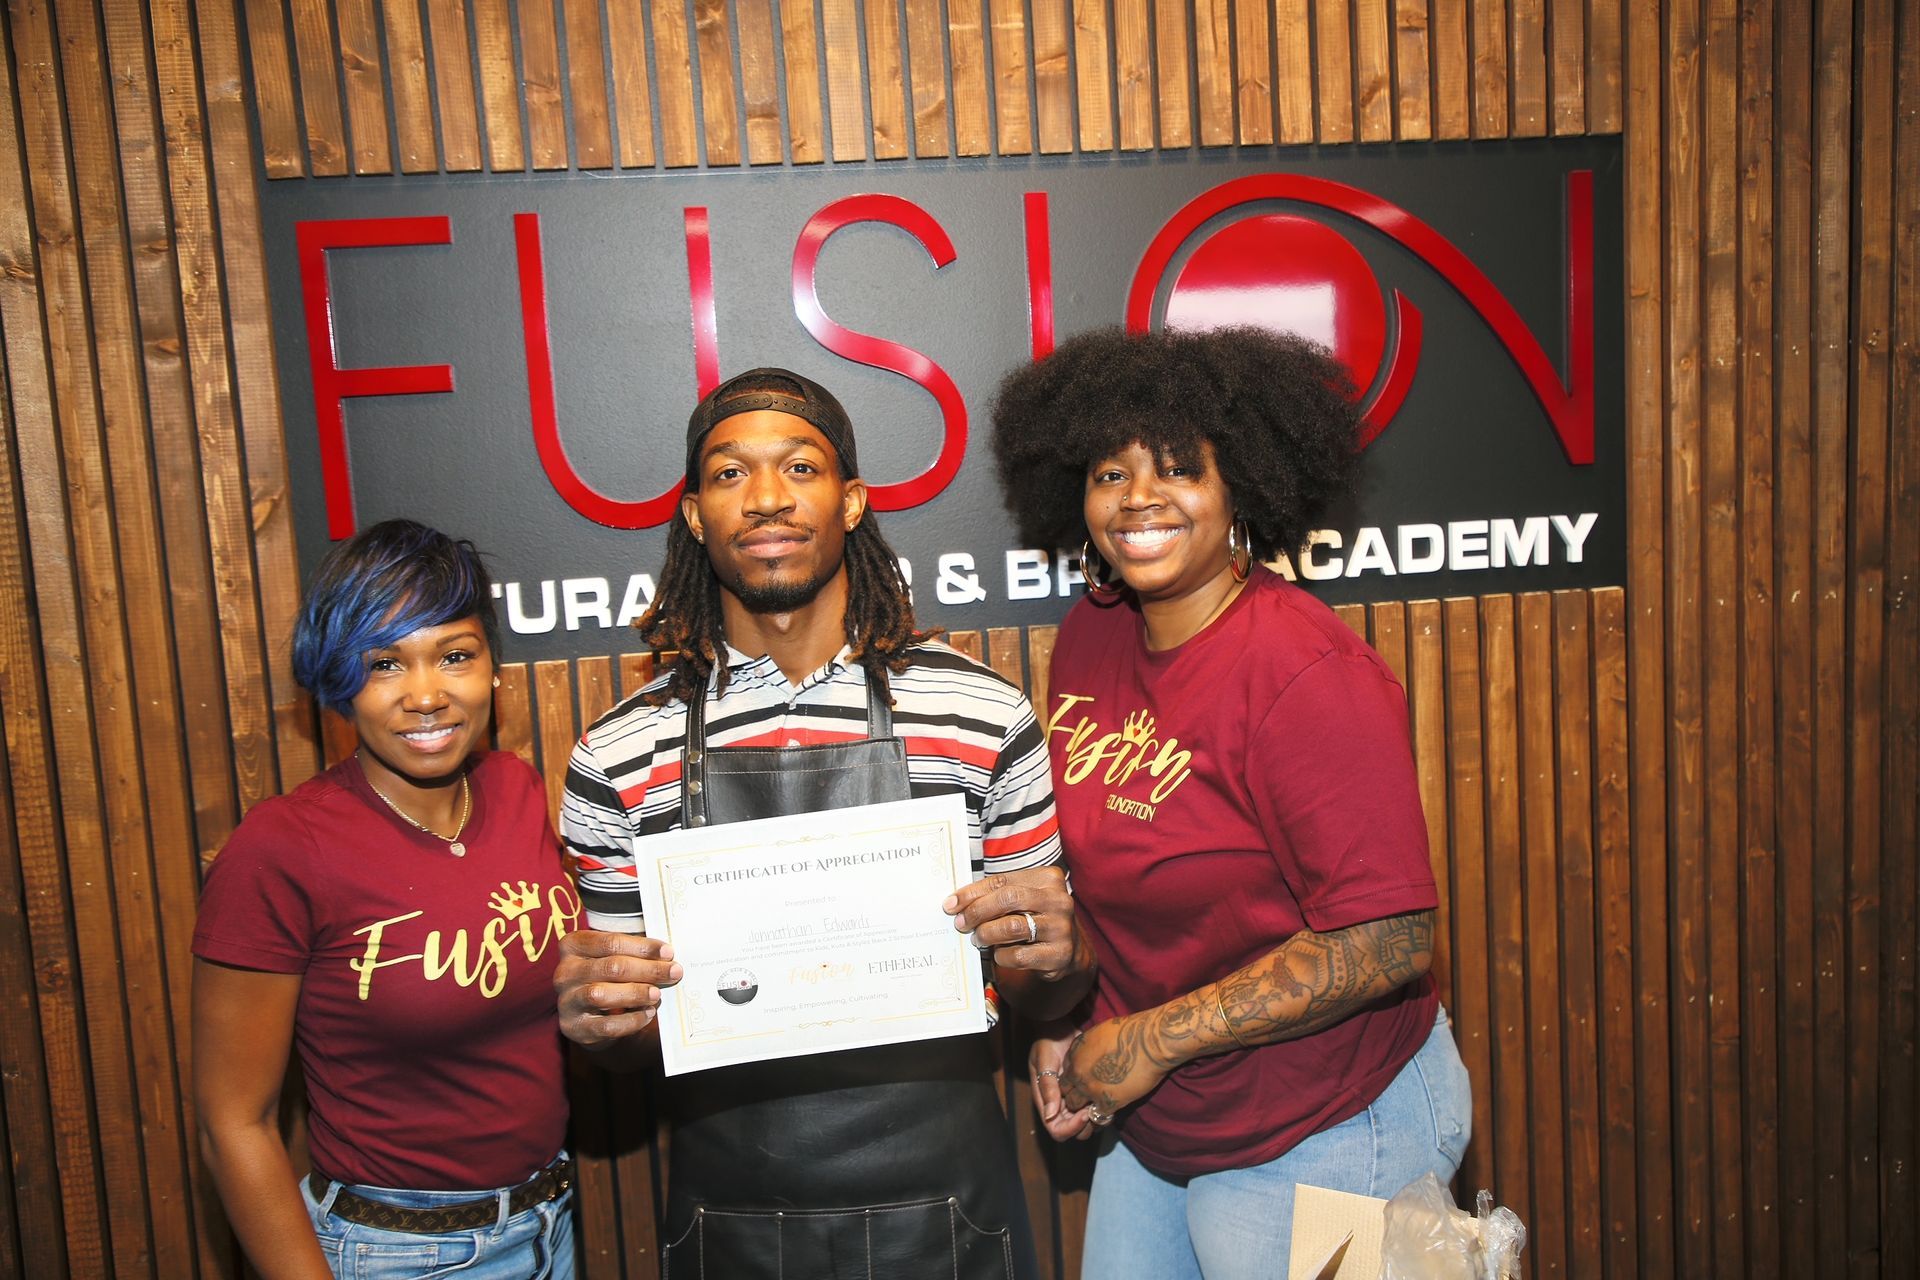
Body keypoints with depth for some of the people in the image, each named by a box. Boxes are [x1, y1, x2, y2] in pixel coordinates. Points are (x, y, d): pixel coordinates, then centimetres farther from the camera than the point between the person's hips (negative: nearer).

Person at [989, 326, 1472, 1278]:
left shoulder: (1306, 674, -24)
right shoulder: (1090, 638, -2)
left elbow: (1391, 941, -26)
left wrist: (1152, 1040, -20)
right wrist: (1061, 1020, -1)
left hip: (1318, 1142, -6)